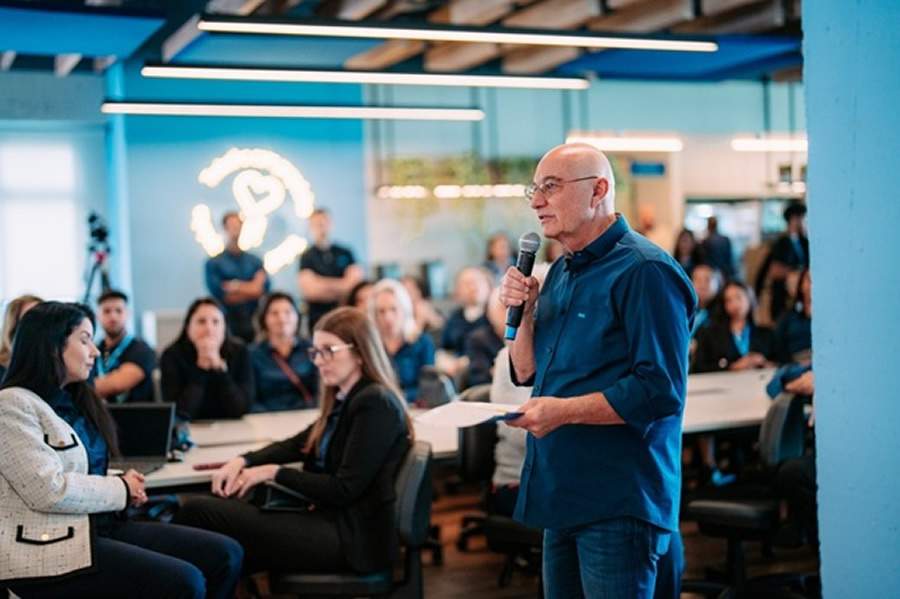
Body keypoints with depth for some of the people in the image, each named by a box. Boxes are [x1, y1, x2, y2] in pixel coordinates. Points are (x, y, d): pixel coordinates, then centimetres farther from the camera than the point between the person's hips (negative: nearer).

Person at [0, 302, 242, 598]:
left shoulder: (74, 400, 16)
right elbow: (51, 490, -20)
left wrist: (126, 485, 0)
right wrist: (121, 490, -6)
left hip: (101, 525, 9)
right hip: (49, 546, -9)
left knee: (226, 554, -4)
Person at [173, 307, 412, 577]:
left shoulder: (375, 404, -14)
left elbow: (345, 489, -18)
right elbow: (299, 443, 23)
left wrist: (274, 473, -11)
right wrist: (243, 461, 6)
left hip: (351, 537, -9)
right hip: (332, 519, 9)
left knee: (198, 512, -14)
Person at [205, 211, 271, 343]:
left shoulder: (255, 262, 11)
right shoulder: (213, 263, 2)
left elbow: (264, 289, 0)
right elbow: (220, 295, -7)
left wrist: (237, 286, -6)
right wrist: (250, 289, -1)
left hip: (253, 323, 3)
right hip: (228, 325, -3)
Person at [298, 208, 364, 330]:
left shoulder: (345, 253, 10)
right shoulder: (306, 257, 2)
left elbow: (356, 281, 1)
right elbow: (309, 290, -7)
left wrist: (325, 284, -6)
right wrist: (341, 289, -4)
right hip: (319, 318, -2)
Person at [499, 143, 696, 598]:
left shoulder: (645, 271, -13)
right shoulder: (558, 274, 15)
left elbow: (661, 390, -20)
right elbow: (526, 373, 18)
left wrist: (564, 411, -22)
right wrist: (524, 312, 1)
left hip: (618, 502, -9)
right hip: (563, 494, 9)